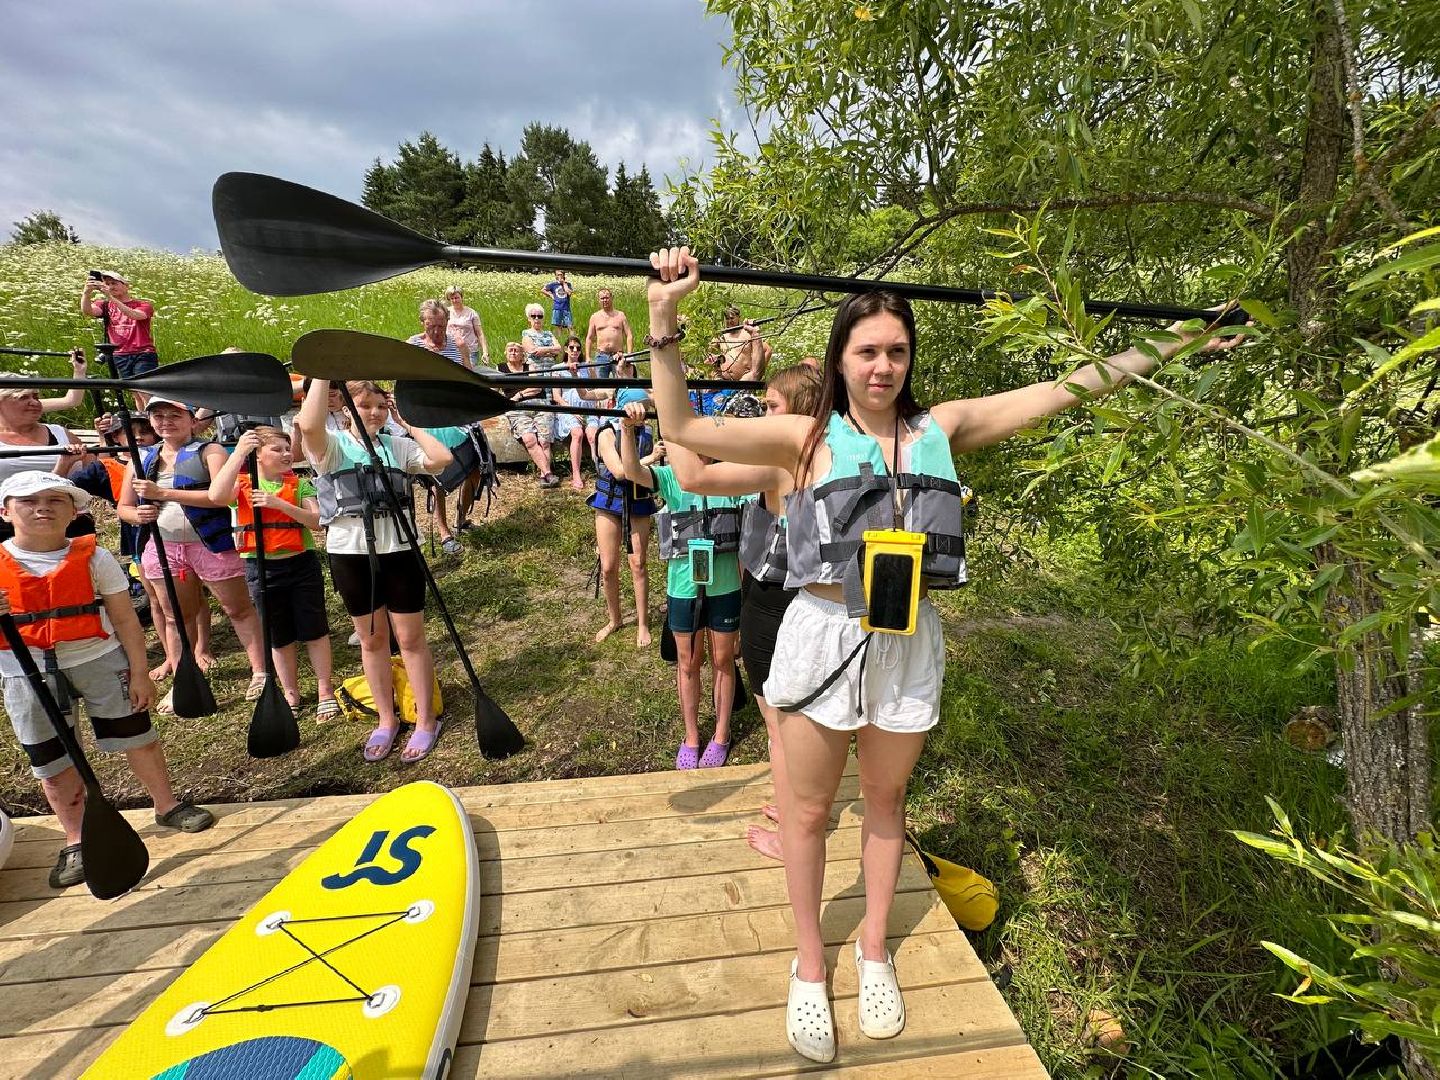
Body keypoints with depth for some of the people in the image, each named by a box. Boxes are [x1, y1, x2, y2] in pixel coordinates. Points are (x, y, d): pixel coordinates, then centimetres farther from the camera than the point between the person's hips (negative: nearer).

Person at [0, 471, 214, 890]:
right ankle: (76, 841, 28)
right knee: (51, 762, 12)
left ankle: (167, 806, 31)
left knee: (138, 737, 10)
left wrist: (139, 673, -6)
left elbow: (126, 620, -4)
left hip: (100, 661, -1)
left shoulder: (93, 557, -7)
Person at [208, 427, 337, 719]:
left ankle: (325, 690, 16)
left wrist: (279, 504, -22)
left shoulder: (300, 483, 2)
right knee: (278, 637, 11)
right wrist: (239, 451, -21)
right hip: (260, 567, 1)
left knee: (314, 630, 3)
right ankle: (291, 695, 26)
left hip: (301, 563, 0)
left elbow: (316, 520, -9)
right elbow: (216, 495, -22)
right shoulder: (243, 484, 1)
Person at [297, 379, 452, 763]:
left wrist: (410, 425, -3)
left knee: (410, 638, 6)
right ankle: (386, 720, 30)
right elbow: (308, 425, -23)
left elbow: (441, 458, -12)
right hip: (350, 553, 0)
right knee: (371, 639, 13)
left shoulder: (399, 446, 5)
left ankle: (425, 721, 19)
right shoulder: (332, 445, 1)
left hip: (398, 550, 0)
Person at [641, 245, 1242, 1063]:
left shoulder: (941, 429, 4)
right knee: (809, 811, 13)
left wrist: (1161, 349, 10)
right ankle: (810, 964, 39)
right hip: (824, 637, -2)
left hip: (910, 643, 3)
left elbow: (1062, 390, 9)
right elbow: (683, 428, -8)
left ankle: (874, 948, 46)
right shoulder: (809, 438, -4)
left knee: (886, 800, 20)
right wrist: (665, 321, -13)